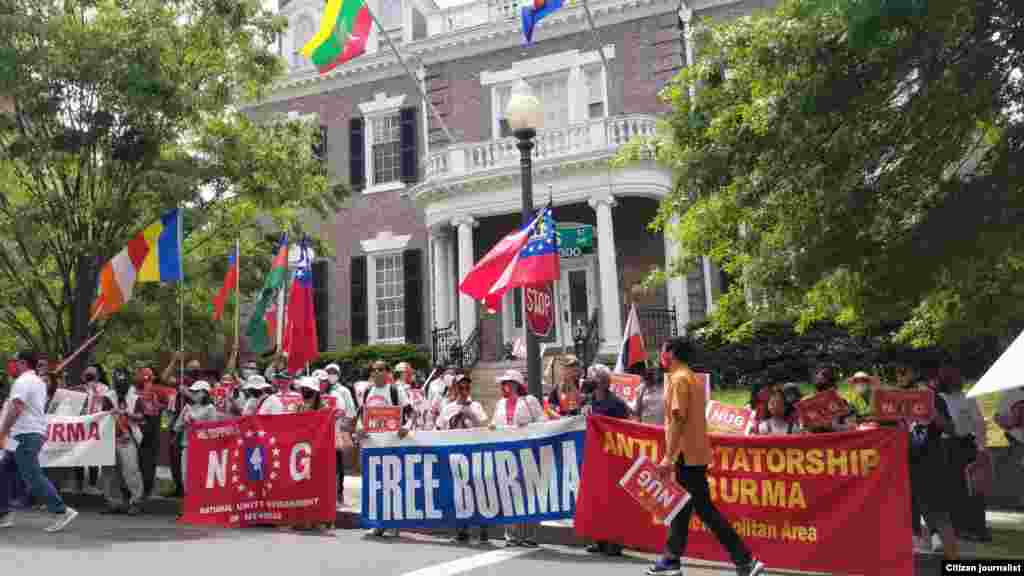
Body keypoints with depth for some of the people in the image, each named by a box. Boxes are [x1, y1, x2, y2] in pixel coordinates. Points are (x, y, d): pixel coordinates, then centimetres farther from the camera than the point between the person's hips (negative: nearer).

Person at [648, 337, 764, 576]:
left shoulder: (678, 379, -15)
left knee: (704, 510, -6)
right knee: (681, 507, 15)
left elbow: (678, 420, -22)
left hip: (687, 455, -10)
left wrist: (668, 457, -21)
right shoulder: (693, 378, 15)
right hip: (694, 453, 10)